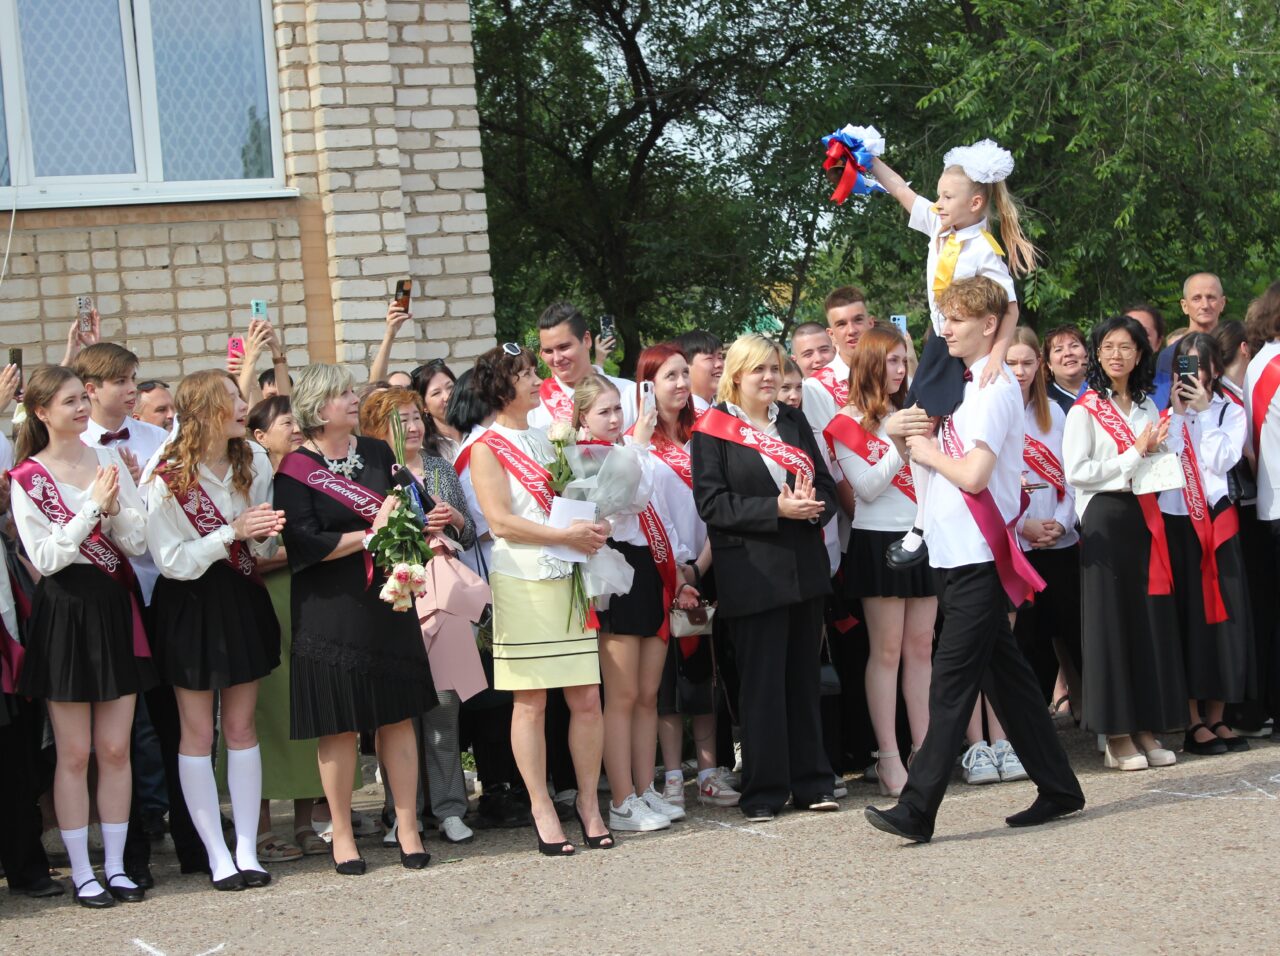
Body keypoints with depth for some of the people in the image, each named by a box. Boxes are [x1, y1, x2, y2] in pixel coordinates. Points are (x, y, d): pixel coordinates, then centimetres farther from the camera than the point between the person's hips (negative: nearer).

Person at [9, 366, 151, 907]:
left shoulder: (109, 461, 5)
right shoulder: (27, 478, -6)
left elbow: (138, 542, 3)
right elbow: (44, 557, -13)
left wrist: (114, 506, -15)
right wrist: (92, 506, -16)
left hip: (116, 607, 4)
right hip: (66, 612, -4)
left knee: (115, 747, 7)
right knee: (74, 752, 2)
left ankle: (115, 865, 15)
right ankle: (81, 872, 11)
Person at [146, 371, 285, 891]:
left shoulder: (255, 462, -2)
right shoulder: (168, 477, -15)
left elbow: (263, 549, 7)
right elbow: (171, 561, -16)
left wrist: (263, 535, -17)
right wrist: (232, 533, -24)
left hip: (242, 600, 4)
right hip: (190, 608, -4)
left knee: (242, 728, 7)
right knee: (198, 733, 3)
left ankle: (248, 849, 11)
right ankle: (217, 855, 8)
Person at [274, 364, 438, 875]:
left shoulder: (377, 453, 11)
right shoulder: (296, 469, -6)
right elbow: (304, 545, -15)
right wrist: (368, 535, -15)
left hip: (388, 600, 4)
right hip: (331, 610, -4)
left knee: (398, 716, 4)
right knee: (339, 724, 1)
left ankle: (408, 828, 12)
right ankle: (342, 835, 13)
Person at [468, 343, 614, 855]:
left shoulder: (545, 436, 17)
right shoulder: (487, 447, -2)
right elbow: (501, 521, -11)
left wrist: (593, 528, 4)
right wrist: (566, 535, -15)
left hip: (568, 578, 5)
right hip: (522, 583, -5)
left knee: (587, 698, 1)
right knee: (530, 702, -1)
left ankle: (588, 802, 11)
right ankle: (542, 809, 6)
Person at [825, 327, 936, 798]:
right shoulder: (849, 423, -3)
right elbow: (868, 487, -12)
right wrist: (899, 443, -16)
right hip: (879, 541, -6)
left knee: (921, 647, 6)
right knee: (887, 650, -4)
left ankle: (922, 748, 9)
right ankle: (888, 756, -1)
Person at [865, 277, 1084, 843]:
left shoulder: (996, 389, -13)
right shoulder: (966, 385, 15)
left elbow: (973, 474, -20)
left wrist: (928, 451, -5)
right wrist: (923, 433, 5)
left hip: (978, 557, -10)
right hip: (959, 556, 10)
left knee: (952, 680, -10)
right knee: (1005, 673, 13)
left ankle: (918, 810, -12)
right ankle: (1057, 789, 21)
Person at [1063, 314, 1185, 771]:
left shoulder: (1147, 407, 15)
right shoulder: (1085, 410, -3)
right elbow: (1077, 471, -12)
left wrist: (1156, 451, 0)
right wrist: (1134, 456, -10)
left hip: (1145, 518, 6)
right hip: (1105, 519, -5)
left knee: (1150, 621, 4)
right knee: (1110, 621, -4)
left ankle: (1145, 729, 10)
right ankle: (1116, 735, 1)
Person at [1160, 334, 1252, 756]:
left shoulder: (1230, 411, 9)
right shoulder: (1166, 411, 7)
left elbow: (1222, 459, -7)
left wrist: (1204, 411, -8)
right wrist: (1180, 413, -8)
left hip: (1217, 519, 1)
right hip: (1175, 519, -1)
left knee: (1223, 613, 1)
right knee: (1185, 615, -3)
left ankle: (1217, 717, 8)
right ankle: (1194, 720, 1)